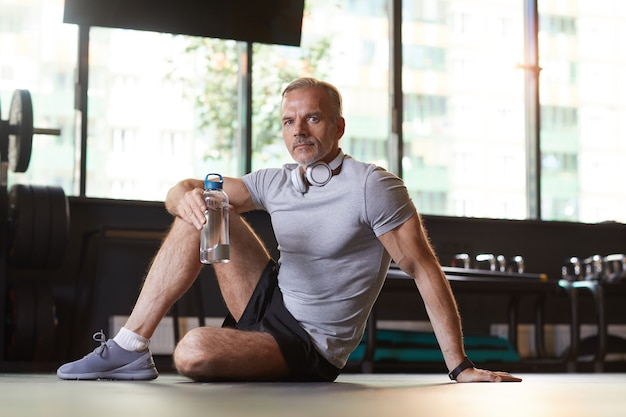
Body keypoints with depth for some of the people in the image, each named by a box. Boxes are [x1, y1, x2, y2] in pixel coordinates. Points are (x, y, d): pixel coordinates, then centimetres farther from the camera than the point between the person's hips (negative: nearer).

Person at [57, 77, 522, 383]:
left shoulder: (372, 186, -17)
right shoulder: (276, 183, 4)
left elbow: (425, 271, -18)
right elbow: (182, 190, 7)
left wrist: (461, 368, -21)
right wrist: (186, 197, -21)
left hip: (310, 348, -7)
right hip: (271, 302, 7)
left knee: (194, 352, -32)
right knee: (206, 213, -5)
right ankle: (129, 348, -6)